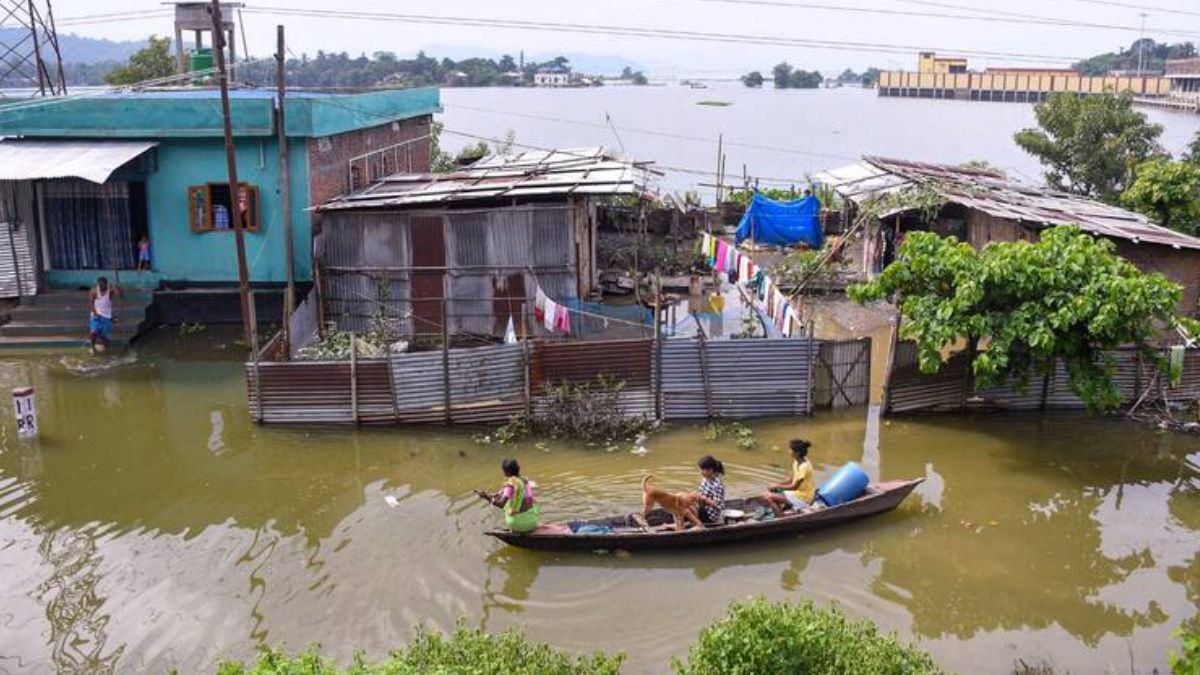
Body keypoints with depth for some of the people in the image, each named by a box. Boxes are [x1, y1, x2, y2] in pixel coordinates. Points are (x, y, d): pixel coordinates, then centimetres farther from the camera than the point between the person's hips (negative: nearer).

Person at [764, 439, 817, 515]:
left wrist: (777, 486, -12)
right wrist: (776, 484, 0)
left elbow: (794, 487, -20)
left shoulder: (804, 466, -23)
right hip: (798, 493, 10)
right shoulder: (797, 462, 5)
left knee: (768, 497, -18)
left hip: (802, 498, -10)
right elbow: (791, 481, 13)